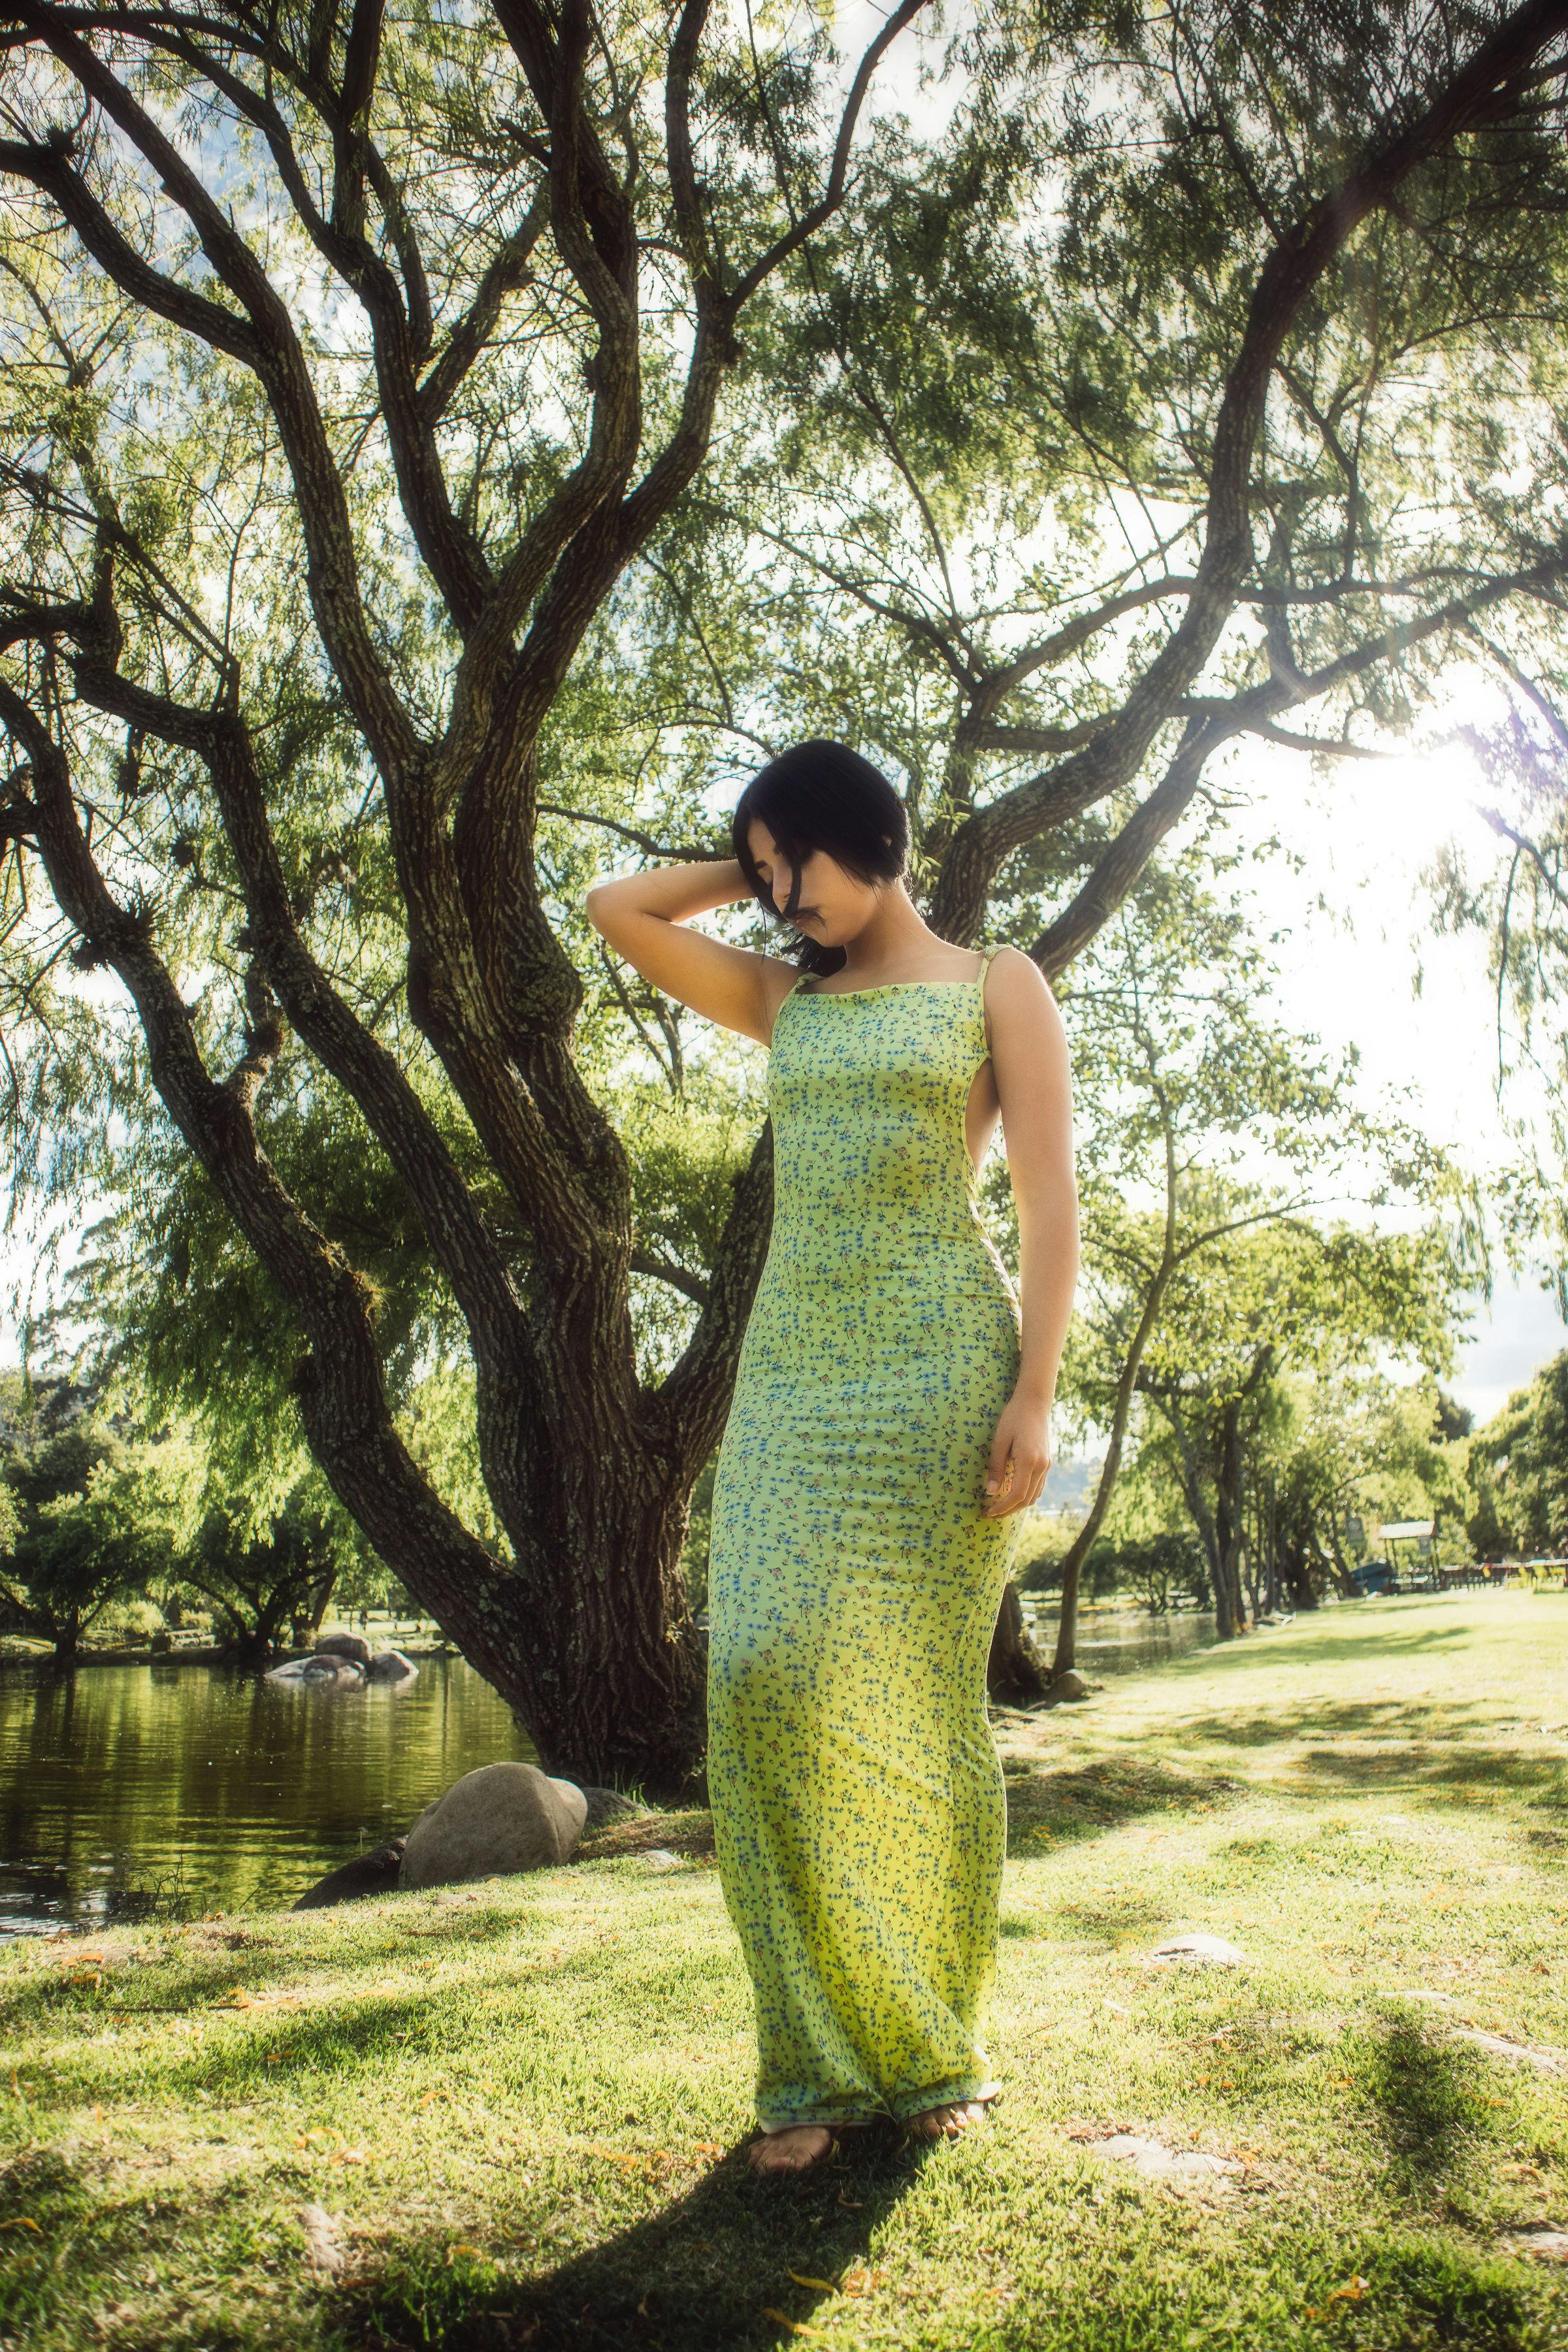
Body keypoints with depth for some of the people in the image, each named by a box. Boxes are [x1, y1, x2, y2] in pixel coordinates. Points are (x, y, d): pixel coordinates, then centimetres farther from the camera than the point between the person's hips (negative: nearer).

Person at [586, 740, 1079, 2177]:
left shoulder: (997, 985, 7)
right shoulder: (784, 1000, 19)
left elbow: (1051, 1203, -1)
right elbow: (615, 911, 19)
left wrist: (1034, 1394, -11)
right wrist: (755, 872, 20)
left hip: (938, 1363, -4)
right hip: (796, 1369, 4)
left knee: (918, 1699, -1)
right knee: (772, 1677, -8)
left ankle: (936, 2051, 17)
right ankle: (825, 2060, 4)